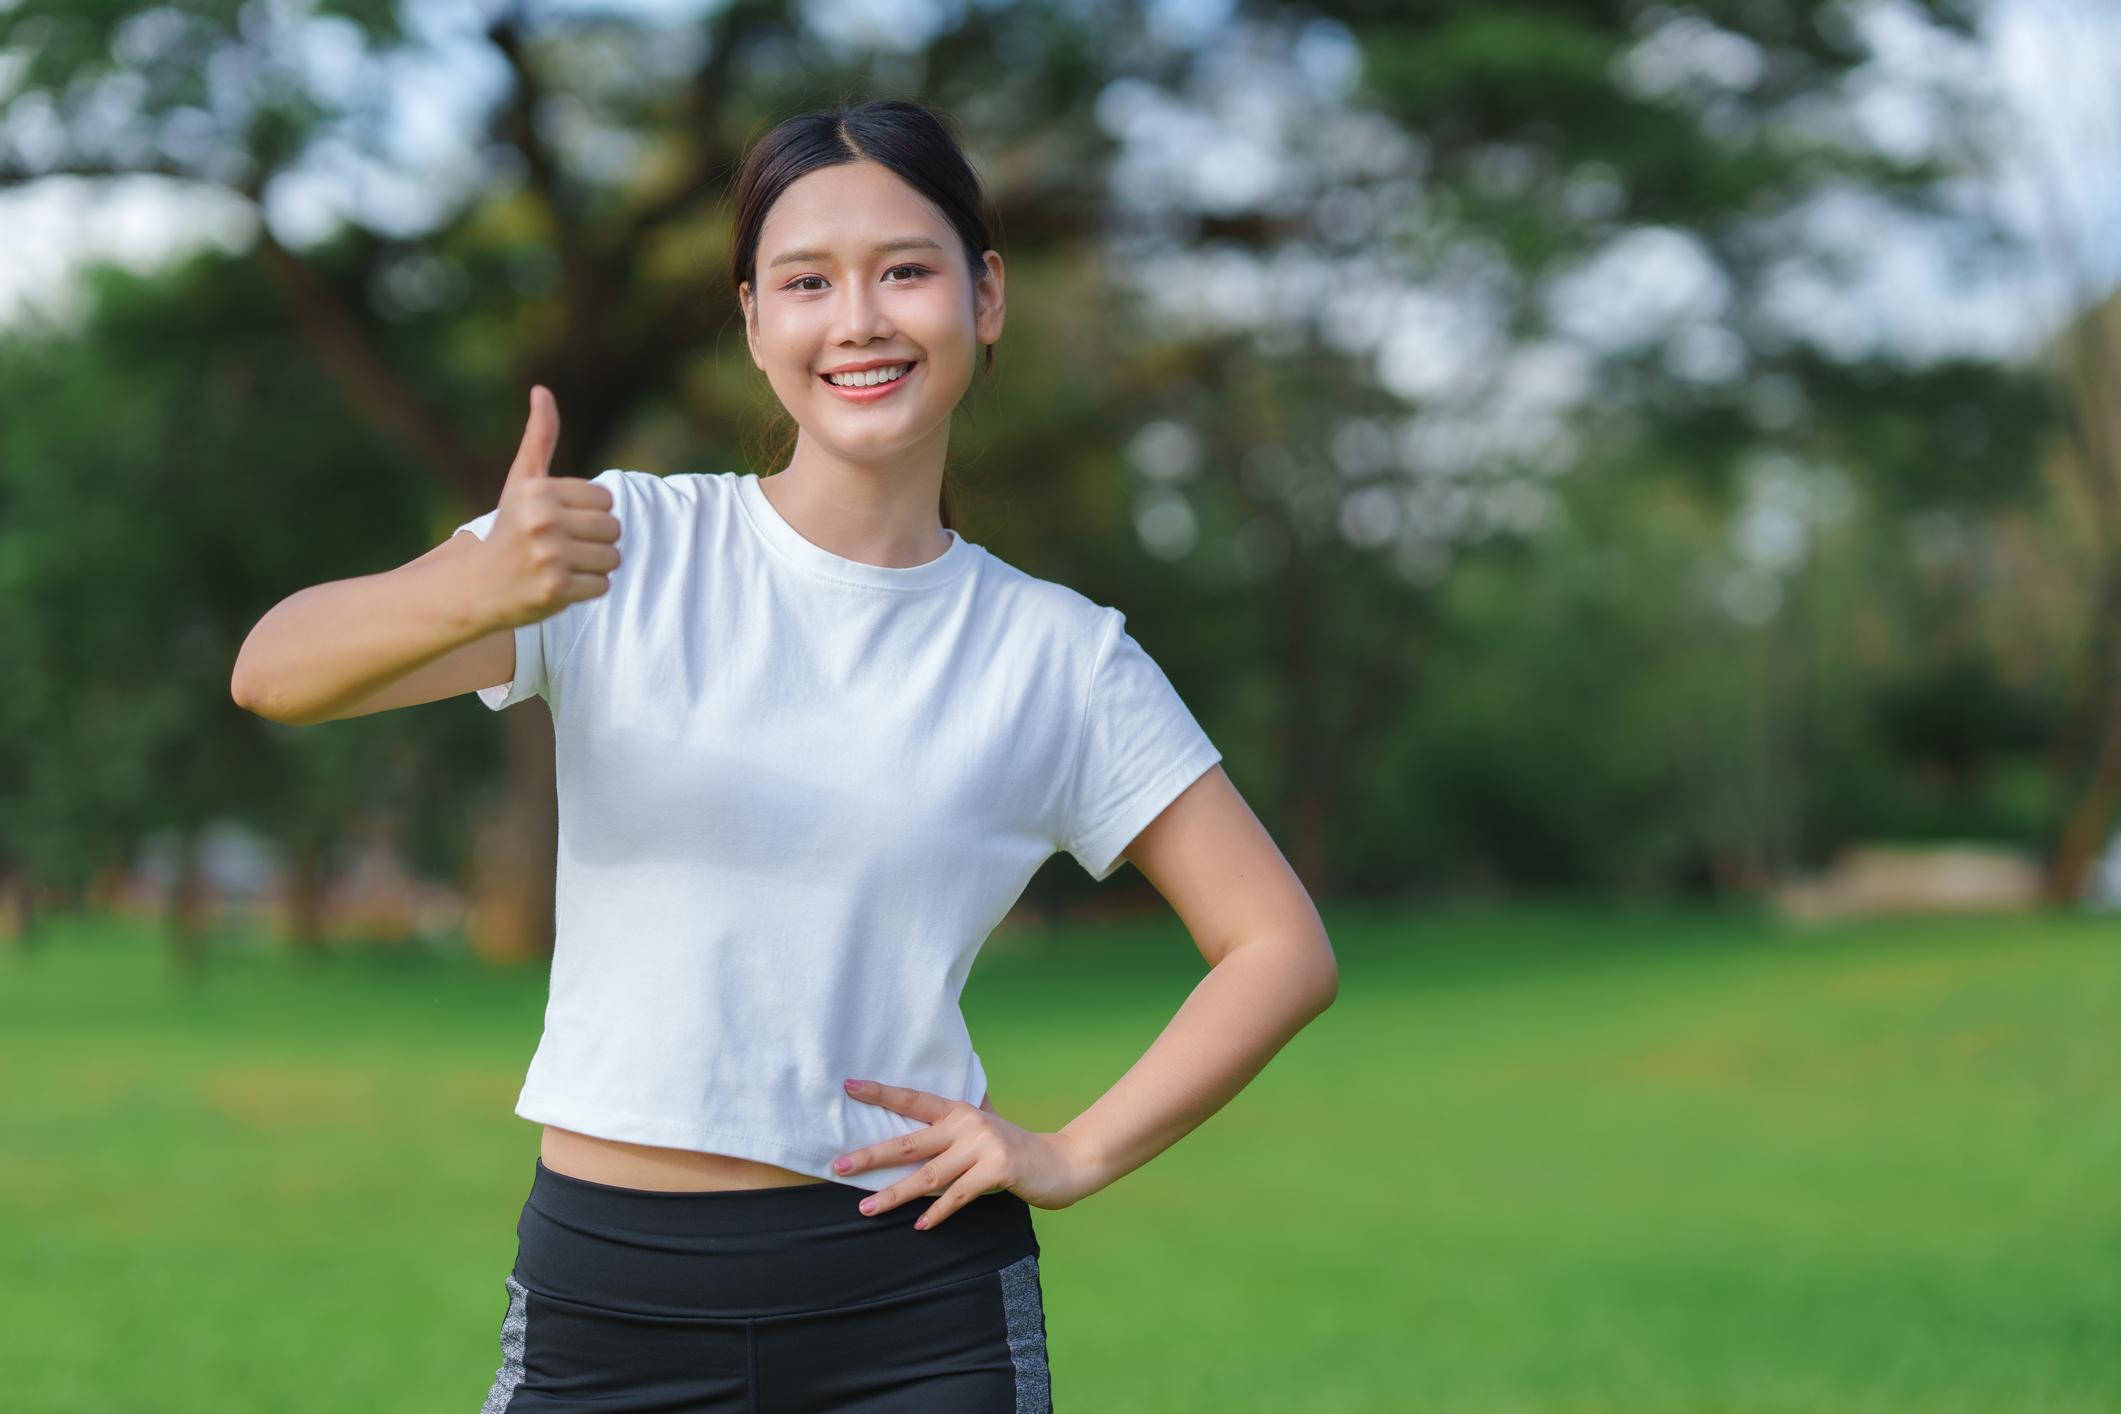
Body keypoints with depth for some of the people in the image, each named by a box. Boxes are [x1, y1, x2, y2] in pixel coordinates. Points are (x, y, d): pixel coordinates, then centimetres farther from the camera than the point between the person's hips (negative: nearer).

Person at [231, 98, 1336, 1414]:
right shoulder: (624, 552, -1)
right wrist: (476, 590, -35)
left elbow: (1283, 947, 7)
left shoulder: (1060, 655, 3)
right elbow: (274, 674, -15)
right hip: (603, 1303, 0)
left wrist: (1075, 1155, -4)